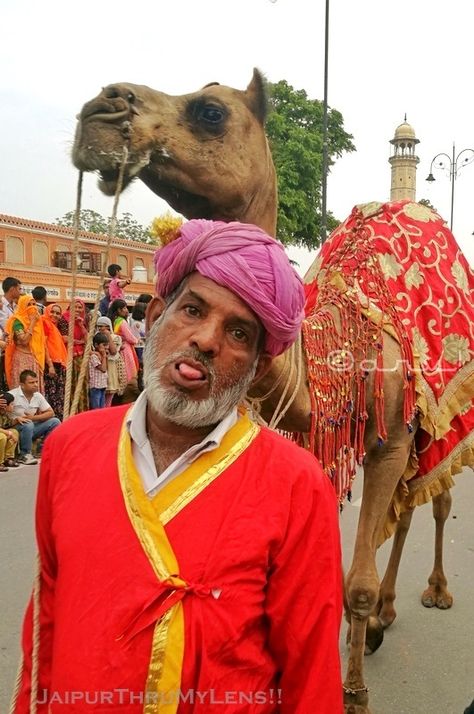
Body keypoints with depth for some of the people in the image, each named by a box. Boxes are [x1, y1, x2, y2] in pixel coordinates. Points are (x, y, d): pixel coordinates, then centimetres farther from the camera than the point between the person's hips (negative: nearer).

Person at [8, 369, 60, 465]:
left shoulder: (38, 396, 1)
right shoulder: (12, 395, -17)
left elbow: (51, 413, 3)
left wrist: (33, 418, -12)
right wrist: (16, 419, -32)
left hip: (30, 429, 6)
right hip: (15, 429, -6)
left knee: (55, 422, -7)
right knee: (28, 424, -37)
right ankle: (24, 454, -18)